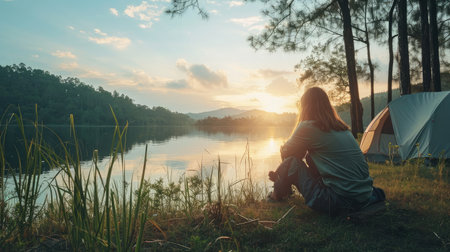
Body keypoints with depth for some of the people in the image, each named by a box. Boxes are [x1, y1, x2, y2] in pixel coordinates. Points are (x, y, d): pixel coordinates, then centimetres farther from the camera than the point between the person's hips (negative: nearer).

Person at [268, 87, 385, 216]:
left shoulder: (307, 127, -10)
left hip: (339, 202, -8)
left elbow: (285, 152, 4)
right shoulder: (342, 127, 15)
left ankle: (278, 194, 28)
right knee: (310, 157, 21)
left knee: (291, 162, 4)